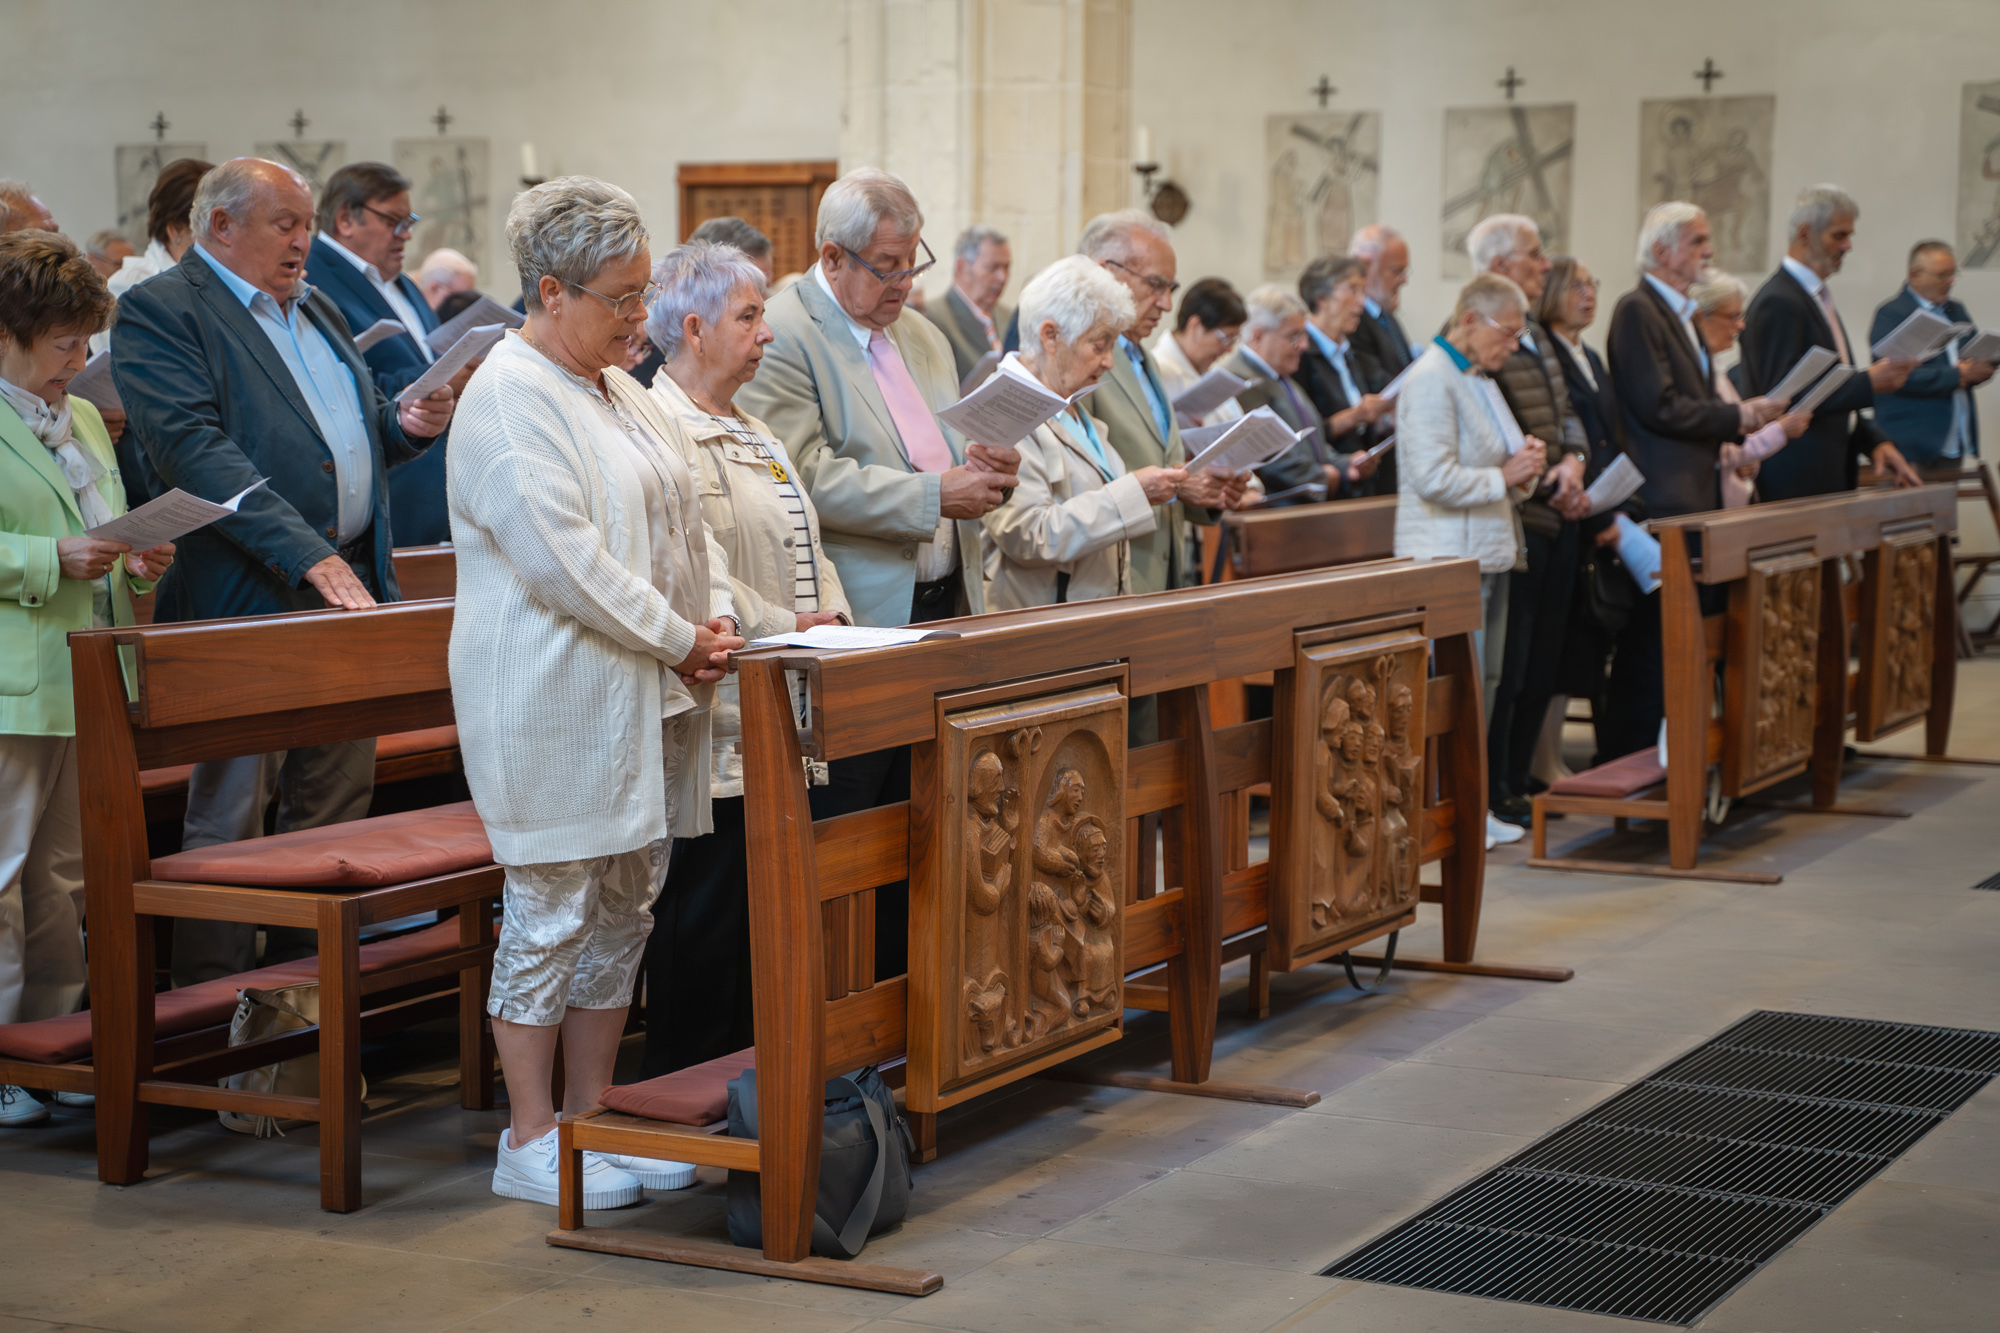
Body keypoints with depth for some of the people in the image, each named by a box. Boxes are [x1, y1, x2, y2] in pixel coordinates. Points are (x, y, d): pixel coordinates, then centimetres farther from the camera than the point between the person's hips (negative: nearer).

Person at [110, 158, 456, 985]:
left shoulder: (316, 309, 20)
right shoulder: (158, 313, -7)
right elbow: (194, 449, -20)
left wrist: (407, 425, 3)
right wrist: (309, 556, -26)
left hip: (349, 588, 8)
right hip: (246, 599, -8)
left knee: (338, 794, 12)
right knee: (230, 813, -3)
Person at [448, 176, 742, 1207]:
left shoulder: (620, 390, 17)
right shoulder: (510, 398, -13)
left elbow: (685, 522, 21)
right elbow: (562, 557, -20)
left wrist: (717, 615, 3)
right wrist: (677, 638, -14)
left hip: (641, 696, 9)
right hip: (553, 697, -9)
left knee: (623, 908, 11)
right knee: (551, 912, -3)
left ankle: (592, 1115, 20)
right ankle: (529, 1141, 5)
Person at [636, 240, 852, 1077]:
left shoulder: (754, 436, 21)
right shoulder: (660, 430, -11)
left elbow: (807, 550, 22)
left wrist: (831, 619, 4)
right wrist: (785, 628, -16)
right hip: (715, 717, -9)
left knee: (765, 905, 10)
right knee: (703, 909, -5)